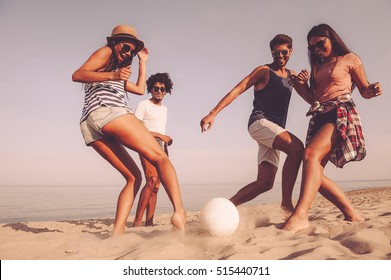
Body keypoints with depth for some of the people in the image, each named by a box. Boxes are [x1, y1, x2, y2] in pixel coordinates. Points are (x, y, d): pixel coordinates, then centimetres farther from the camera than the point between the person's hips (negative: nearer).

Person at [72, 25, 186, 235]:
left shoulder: (117, 75, 39)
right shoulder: (105, 52, 15)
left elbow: (140, 89, 39)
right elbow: (77, 75, 0)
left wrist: (142, 62, 43)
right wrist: (111, 75, -13)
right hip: (108, 110, -9)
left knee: (134, 177, 5)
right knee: (160, 157, -13)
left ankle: (117, 232, -12)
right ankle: (179, 212, -34)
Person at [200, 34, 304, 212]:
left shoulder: (292, 75, 23)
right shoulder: (264, 71, 3)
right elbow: (238, 90, -5)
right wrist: (213, 113, -15)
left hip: (275, 131, 7)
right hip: (259, 122, -7)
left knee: (264, 183, -4)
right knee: (296, 147, -32)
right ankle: (286, 201, -28)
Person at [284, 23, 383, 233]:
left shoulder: (350, 59, 10)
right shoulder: (317, 67, 26)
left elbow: (364, 91, 10)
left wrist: (373, 90, -14)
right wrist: (300, 85, 8)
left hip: (341, 112, -7)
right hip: (320, 117, 7)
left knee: (311, 154, -32)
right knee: (314, 172, -6)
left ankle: (300, 215, -43)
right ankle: (352, 215, 4)